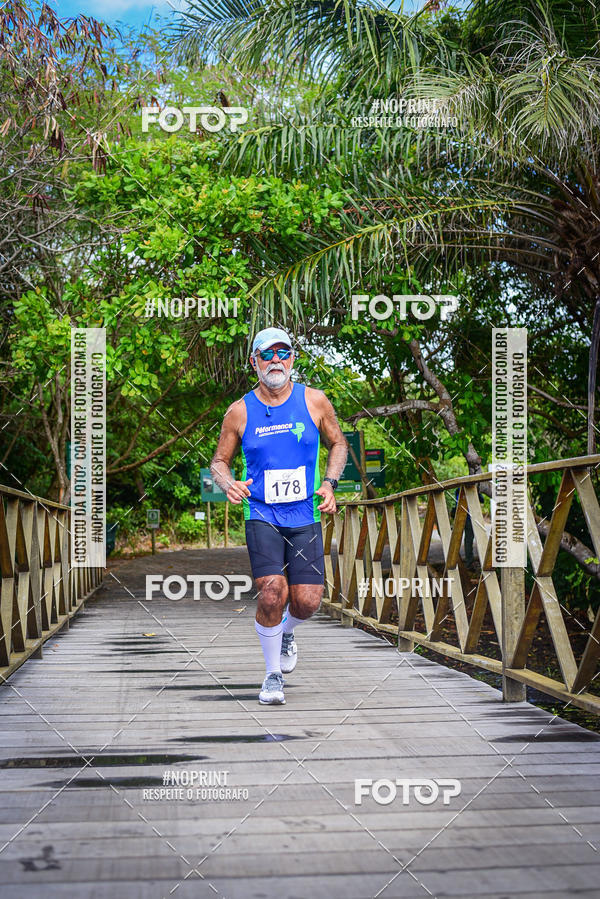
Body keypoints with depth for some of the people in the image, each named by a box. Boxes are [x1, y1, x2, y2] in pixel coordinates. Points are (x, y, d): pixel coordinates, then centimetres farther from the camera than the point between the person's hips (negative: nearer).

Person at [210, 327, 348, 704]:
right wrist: (228, 483, -12)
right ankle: (273, 675, 5)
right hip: (261, 515, -1)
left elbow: (338, 443, 15)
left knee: (307, 602, -5)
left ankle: (286, 632, 34)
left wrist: (329, 483, -1)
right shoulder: (240, 412, -1)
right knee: (273, 593, -18)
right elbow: (220, 461, 10)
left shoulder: (314, 401, 0)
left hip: (305, 517, 1)